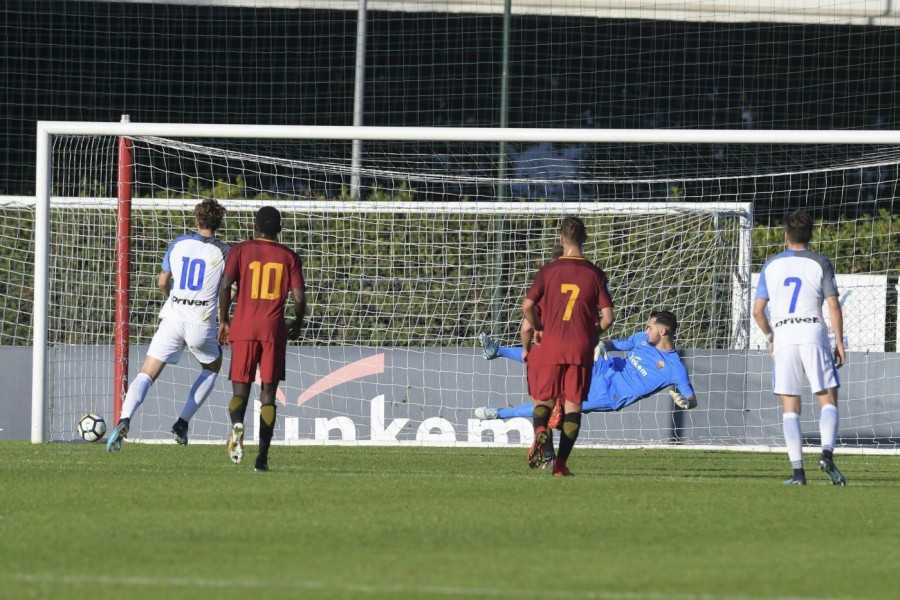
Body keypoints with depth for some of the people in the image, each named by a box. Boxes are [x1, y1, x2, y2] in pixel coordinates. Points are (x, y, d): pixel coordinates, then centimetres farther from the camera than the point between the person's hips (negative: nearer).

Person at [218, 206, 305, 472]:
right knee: (268, 395, 5)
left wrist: (223, 321, 5)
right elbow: (299, 296, 1)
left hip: (243, 328, 0)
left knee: (240, 390, 5)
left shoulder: (241, 250, 4)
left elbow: (225, 285, -6)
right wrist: (297, 324, 19)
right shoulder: (289, 257, 6)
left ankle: (237, 424, -29)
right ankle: (263, 456, -3)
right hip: (274, 329, 0)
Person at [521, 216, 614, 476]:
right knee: (573, 404, 7)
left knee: (543, 399, 11)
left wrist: (537, 329, 8)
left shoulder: (548, 271, -2)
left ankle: (540, 431, -22)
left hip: (549, 347, 0)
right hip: (581, 348, 0)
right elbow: (607, 317, -3)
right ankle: (561, 463, -1)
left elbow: (527, 306, -10)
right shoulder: (595, 274, 0)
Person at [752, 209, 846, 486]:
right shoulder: (820, 264, 3)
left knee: (790, 408, 4)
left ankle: (797, 470, -4)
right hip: (813, 333, -2)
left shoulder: (771, 266, 11)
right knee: (828, 400, 4)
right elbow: (834, 307, -4)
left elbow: (758, 311, 10)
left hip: (783, 337, 2)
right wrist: (839, 342, 2)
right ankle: (827, 453, -19)